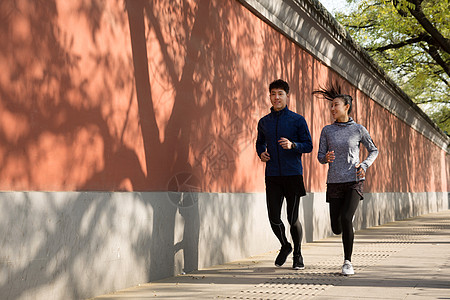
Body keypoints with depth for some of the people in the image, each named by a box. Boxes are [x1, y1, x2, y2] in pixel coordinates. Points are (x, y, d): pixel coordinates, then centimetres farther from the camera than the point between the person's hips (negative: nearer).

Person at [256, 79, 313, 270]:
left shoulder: (297, 120, 0)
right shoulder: (264, 122, 11)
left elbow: (308, 146, 1)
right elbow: (260, 143, 26)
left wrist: (292, 145, -18)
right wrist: (261, 153, 4)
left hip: (293, 175, -3)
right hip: (272, 175, 3)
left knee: (293, 219, -1)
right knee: (274, 218, -2)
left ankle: (297, 254, 21)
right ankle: (285, 246, 27)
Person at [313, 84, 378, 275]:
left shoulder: (359, 130, 1)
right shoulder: (327, 131, 6)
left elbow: (373, 151, 13)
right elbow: (320, 157, 6)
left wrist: (364, 165, -5)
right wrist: (326, 158, -18)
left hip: (354, 182, -3)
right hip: (334, 182, 3)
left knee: (346, 220, -22)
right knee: (337, 229, 4)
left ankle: (347, 262, -9)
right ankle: (348, 215, 43)